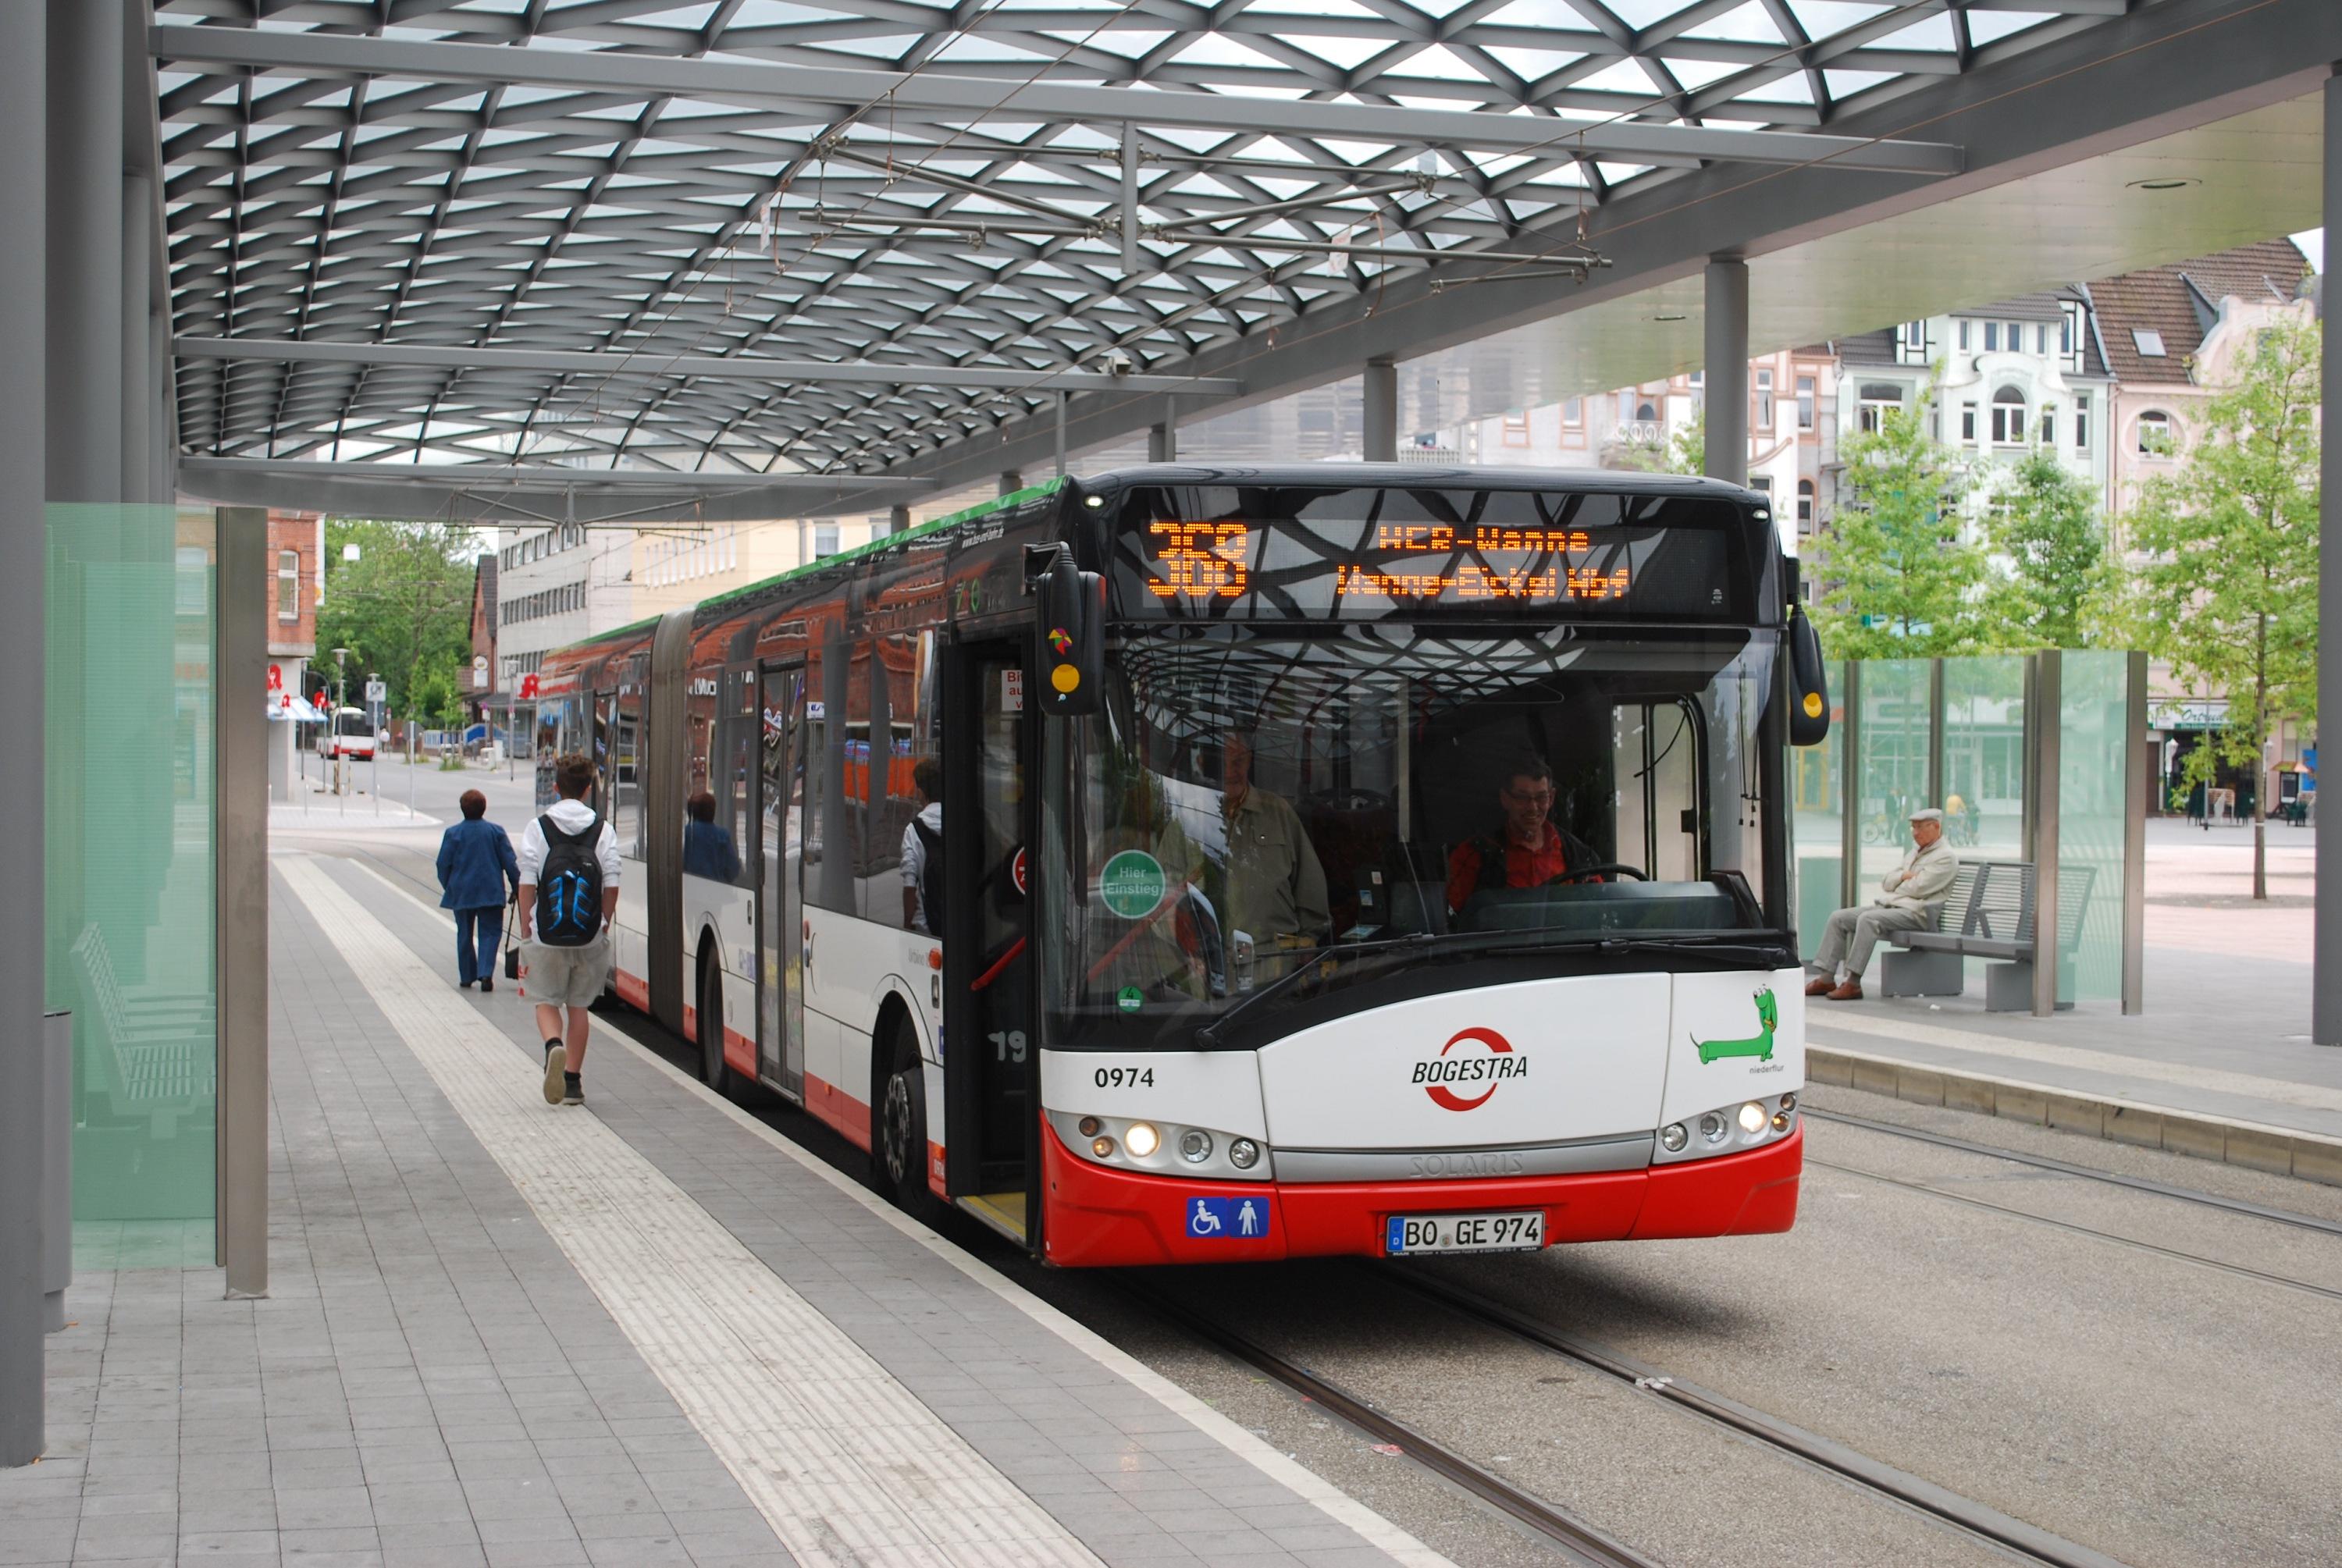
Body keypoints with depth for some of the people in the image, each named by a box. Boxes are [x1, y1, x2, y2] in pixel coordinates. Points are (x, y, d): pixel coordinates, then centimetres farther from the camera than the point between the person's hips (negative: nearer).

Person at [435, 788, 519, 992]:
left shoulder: (453, 833, -4)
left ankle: (466, 977, 17)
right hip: (490, 892, -1)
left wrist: (448, 887, 13)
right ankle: (485, 973, -14)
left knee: (465, 934, 13)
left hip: (461, 893, 1)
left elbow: (443, 864, -2)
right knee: (490, 933, 4)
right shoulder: (496, 831, -3)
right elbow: (510, 863, -1)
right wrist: (517, 889, 8)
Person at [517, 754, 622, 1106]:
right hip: (589, 936, 2)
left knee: (547, 1001, 10)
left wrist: (525, 931, 2)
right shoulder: (603, 830, 1)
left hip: (547, 934, -2)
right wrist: (605, 925, 11)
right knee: (579, 1005, 12)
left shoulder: (538, 828, -3)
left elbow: (528, 883, -5)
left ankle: (554, 1046, -20)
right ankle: (573, 1080, 12)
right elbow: (612, 885, -1)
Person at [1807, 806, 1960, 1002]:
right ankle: (1826, 978, -10)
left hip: (1916, 912, -9)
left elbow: (1916, 888, -14)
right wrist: (1903, 876, -3)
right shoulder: (1916, 852, 25)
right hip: (1888, 905, 9)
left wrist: (1896, 886, 5)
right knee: (1838, 918, -5)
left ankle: (1853, 983, -35)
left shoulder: (1946, 857, -5)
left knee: (1868, 919, -34)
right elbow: (1888, 882, 18)